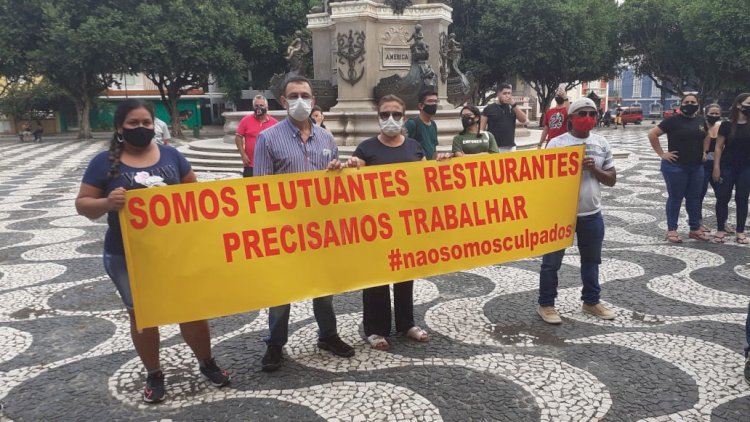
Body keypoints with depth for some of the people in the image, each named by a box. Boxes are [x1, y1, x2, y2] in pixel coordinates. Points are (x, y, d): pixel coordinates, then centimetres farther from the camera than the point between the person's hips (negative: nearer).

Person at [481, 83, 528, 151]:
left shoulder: (513, 108, 14)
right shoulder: (489, 109, 2)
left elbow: (523, 119, 1)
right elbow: (482, 128, 1)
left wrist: (513, 104, -6)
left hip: (511, 147, 4)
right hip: (494, 147, -4)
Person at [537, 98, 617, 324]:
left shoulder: (602, 144, 5)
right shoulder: (557, 143, -9)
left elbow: (612, 179, 6)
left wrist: (594, 169, -11)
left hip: (592, 214, 5)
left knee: (591, 260, 18)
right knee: (552, 261, 4)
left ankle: (591, 301, 34)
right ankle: (546, 304, 17)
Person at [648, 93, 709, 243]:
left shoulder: (701, 120, 7)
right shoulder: (673, 120, -11)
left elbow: (706, 137, 26)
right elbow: (652, 134, -13)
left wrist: (704, 152, 13)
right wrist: (661, 153, -13)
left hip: (697, 166, 6)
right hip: (676, 166, -6)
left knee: (694, 198, 12)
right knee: (675, 198, 2)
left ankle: (695, 229, 23)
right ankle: (671, 230, 11)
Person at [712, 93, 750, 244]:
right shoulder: (727, 125, -4)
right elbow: (718, 147, -3)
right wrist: (716, 167, -8)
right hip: (727, 166, -2)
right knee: (723, 198, 2)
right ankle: (720, 230, 12)